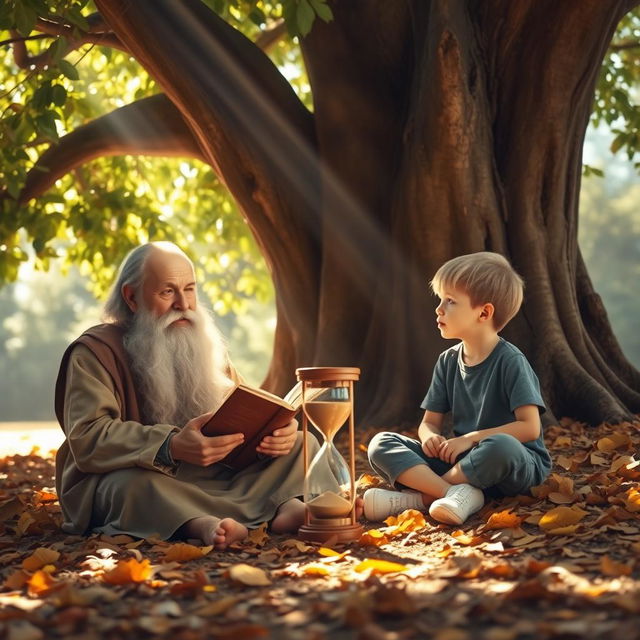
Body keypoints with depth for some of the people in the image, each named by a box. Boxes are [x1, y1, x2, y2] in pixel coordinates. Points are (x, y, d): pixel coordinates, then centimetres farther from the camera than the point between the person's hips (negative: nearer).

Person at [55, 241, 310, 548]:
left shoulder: (202, 346, 15)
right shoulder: (95, 351, -5)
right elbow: (87, 438, -22)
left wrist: (279, 431, -18)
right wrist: (172, 448, -38)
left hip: (211, 477, 6)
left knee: (302, 443, -8)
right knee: (135, 484, -40)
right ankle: (276, 509, -48)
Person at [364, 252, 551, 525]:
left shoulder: (510, 361, -10)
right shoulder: (448, 362, 8)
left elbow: (530, 427, -18)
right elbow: (430, 422, 11)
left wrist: (471, 438, -20)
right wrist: (430, 437, -14)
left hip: (515, 464, -6)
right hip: (461, 461, 6)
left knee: (501, 446, -42)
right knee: (380, 444, -11)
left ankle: (419, 496, -28)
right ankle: (456, 492, -31)